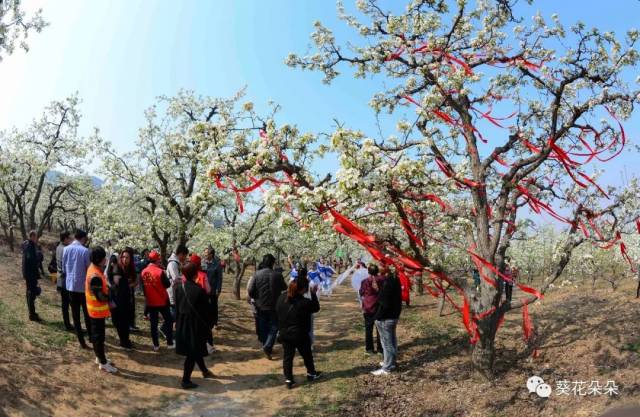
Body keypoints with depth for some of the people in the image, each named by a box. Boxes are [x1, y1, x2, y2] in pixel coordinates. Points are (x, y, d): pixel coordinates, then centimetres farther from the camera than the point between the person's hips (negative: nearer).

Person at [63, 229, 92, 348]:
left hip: (70, 285, 4)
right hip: (83, 286, -4)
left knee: (75, 314, 8)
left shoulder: (66, 249, 0)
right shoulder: (85, 251, -15)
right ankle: (91, 337, 16)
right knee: (87, 314, 9)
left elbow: (64, 268, 8)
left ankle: (81, 341, 11)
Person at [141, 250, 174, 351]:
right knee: (169, 320, 11)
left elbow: (143, 286, 8)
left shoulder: (144, 272, -2)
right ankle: (170, 343, 11)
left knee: (153, 324, 10)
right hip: (162, 301, -4)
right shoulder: (160, 271, -18)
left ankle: (156, 345, 15)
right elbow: (167, 285, -9)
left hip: (150, 302, 4)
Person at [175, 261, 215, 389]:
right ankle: (185, 380, 10)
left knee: (195, 350, 21)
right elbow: (205, 311, -13)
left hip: (182, 324, 7)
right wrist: (208, 327, -2)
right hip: (196, 325, -7)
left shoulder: (179, 288, -4)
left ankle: (205, 371, 38)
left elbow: (177, 308, 6)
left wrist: (178, 323, 17)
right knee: (193, 353, 5)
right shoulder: (199, 291, -21)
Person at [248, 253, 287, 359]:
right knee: (274, 327, 9)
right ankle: (267, 346, -9)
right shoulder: (277, 275, -15)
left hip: (260, 306, 3)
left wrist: (256, 298, 9)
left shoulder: (257, 274, -11)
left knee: (263, 328, 17)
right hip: (274, 306, -2)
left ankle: (267, 347, 28)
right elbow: (284, 288, -1)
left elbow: (251, 291, -10)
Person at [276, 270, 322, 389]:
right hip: (300, 335, -3)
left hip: (284, 333, 4)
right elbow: (316, 308, -6)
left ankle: (288, 379, 10)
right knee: (307, 354, 19)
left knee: (287, 356, 11)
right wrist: (314, 294, 0)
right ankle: (311, 373, 36)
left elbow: (277, 311, 7)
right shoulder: (304, 302, -23)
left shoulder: (282, 298, -6)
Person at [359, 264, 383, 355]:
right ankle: (380, 348, 16)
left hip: (368, 308, -1)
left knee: (369, 329, 8)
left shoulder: (365, 282, -10)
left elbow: (362, 295, -1)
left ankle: (369, 349, 12)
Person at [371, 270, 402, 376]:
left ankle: (387, 368, 9)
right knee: (392, 339, 20)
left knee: (387, 341, 0)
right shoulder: (395, 279, 4)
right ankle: (392, 361, 34)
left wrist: (378, 316, -16)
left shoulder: (387, 282, -25)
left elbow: (384, 303, -24)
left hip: (385, 317, -10)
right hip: (394, 315, 10)